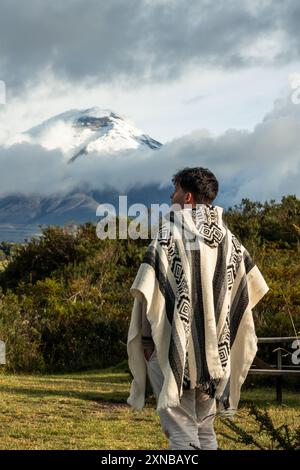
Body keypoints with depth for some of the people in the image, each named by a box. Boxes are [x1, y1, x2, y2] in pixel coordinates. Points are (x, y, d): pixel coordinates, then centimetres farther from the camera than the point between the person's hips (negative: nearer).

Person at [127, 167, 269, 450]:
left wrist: (146, 336, -7)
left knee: (181, 429, -4)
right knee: (205, 428, 14)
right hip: (214, 350, 5)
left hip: (176, 345, -5)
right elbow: (251, 285, 10)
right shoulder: (226, 236, 8)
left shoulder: (170, 232, -7)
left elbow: (148, 288, -13)